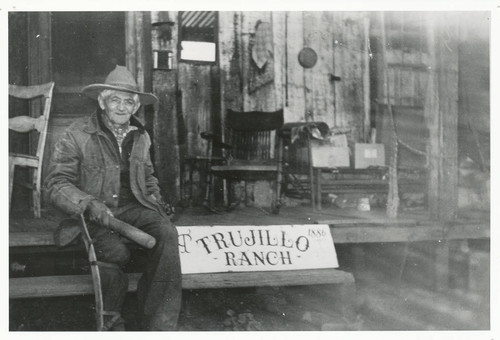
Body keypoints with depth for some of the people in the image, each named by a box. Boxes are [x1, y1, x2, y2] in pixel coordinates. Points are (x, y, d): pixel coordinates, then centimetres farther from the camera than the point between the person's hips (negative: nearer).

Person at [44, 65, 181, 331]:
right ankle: (109, 317, -3)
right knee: (117, 252, -33)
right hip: (94, 215, -4)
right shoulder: (77, 135, -3)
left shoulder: (140, 137, 15)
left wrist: (155, 199, 11)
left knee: (166, 232, -27)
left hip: (132, 207, 4)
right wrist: (89, 204, -22)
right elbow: (56, 183, -6)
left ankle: (159, 325, -26)